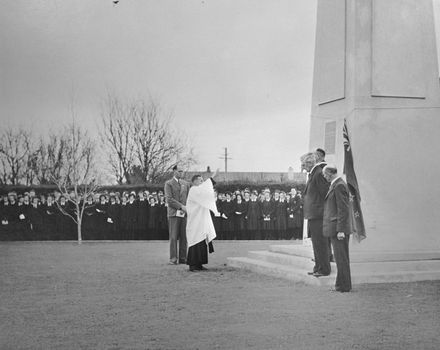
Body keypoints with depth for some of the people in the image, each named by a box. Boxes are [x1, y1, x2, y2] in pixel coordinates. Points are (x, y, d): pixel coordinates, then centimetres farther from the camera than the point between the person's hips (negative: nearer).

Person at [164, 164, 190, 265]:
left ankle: (183, 258, 6)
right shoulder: (168, 184, 2)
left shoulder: (186, 184, 17)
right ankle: (173, 259, -2)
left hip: (184, 214, 4)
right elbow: (169, 199, -7)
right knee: (173, 237, -5)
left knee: (184, 237, 1)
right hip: (174, 213, -4)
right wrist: (181, 206, -14)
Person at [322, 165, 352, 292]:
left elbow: (343, 209, -20)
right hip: (336, 229, 10)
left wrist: (340, 230, -21)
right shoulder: (337, 184, 16)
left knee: (341, 258, -5)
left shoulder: (339, 186, -15)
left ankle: (344, 286, 0)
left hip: (338, 228, -10)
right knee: (341, 258, 14)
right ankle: (343, 284, 21)